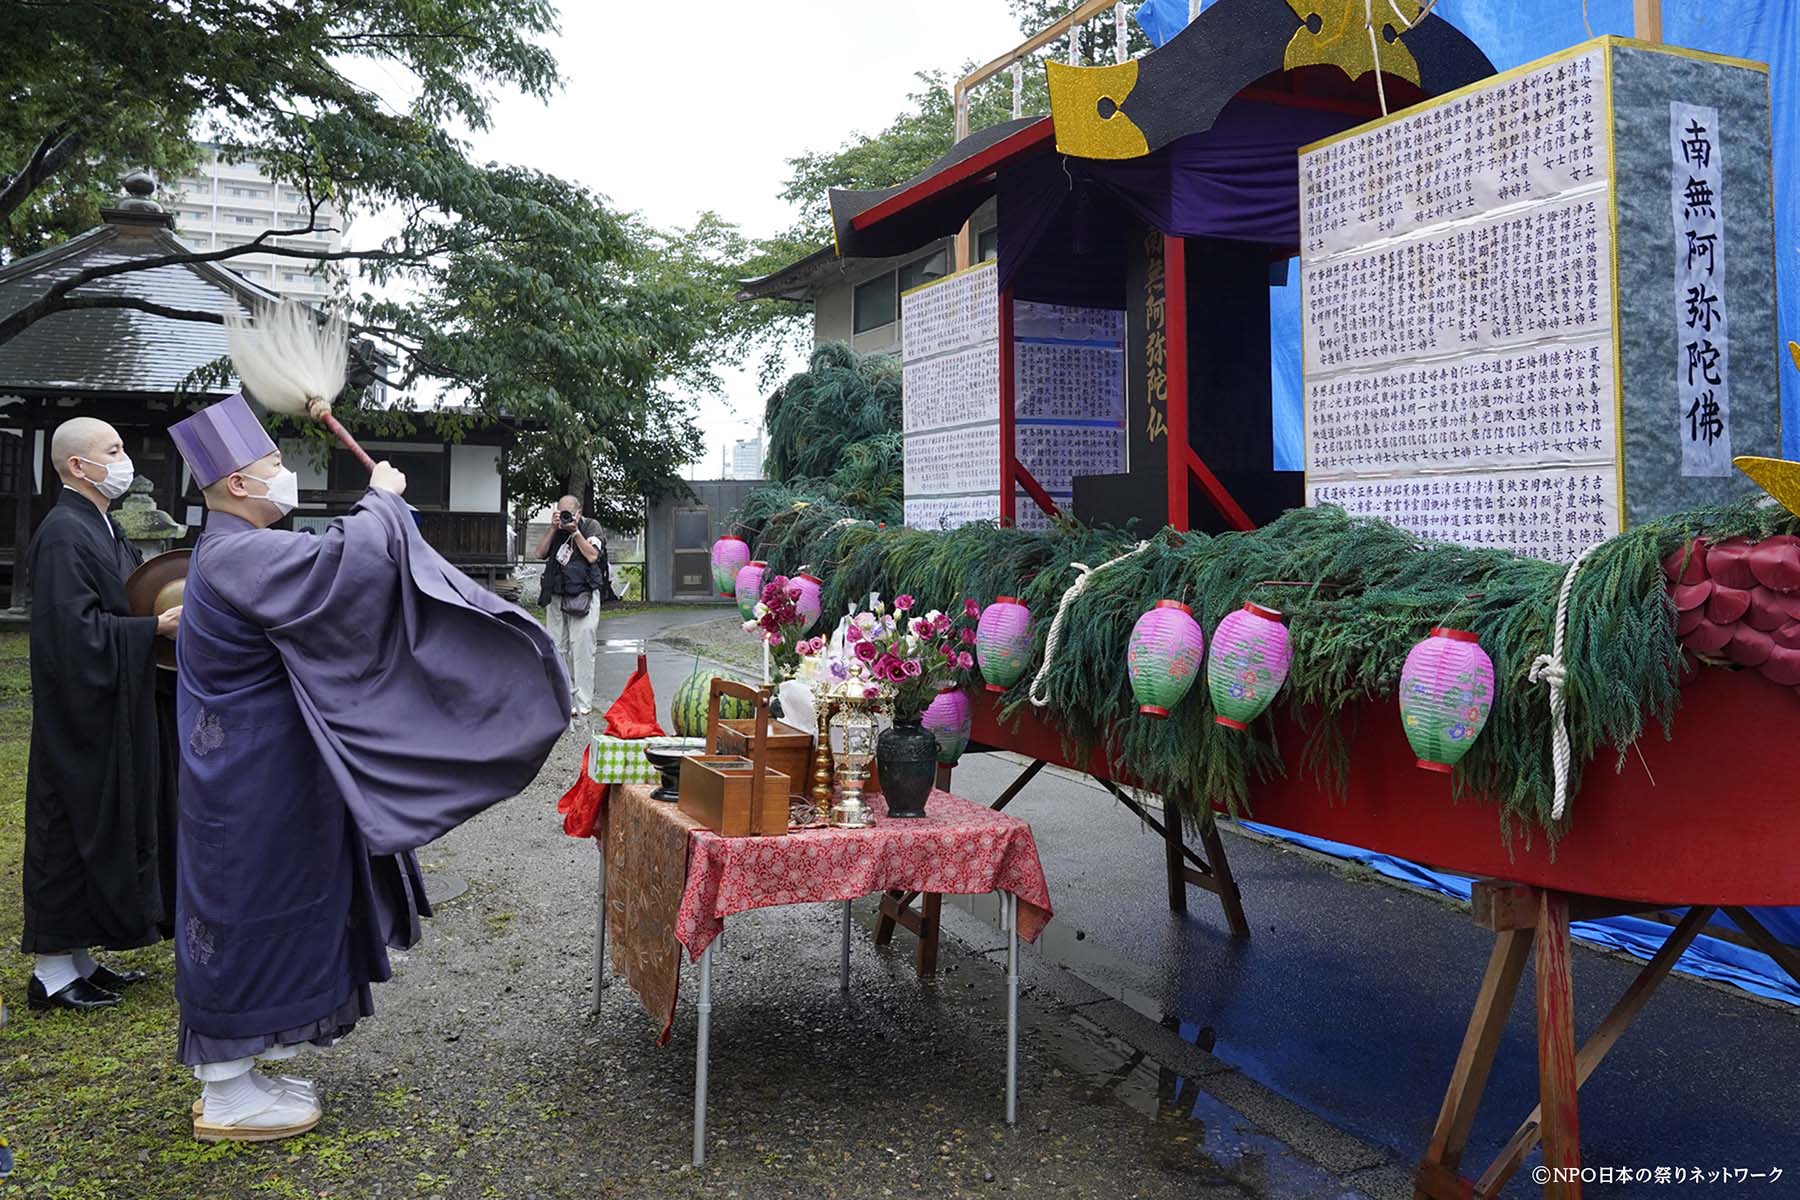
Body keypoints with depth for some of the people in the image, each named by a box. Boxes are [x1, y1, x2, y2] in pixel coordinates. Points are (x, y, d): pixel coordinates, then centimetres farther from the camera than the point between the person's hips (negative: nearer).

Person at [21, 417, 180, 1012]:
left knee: (107, 826, 14)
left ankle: (79, 956, 26)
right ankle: (53, 971, 11)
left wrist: (167, 613, 4)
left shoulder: (102, 529, 13)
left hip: (113, 711, 10)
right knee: (73, 828, -1)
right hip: (80, 714, -10)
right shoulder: (63, 534, -17)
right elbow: (76, 630, -24)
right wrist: (155, 626, -19)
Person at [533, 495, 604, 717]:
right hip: (556, 596, 5)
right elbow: (541, 553, 4)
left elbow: (592, 556, -10)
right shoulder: (555, 529, 15)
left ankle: (583, 705, -9)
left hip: (583, 596, -5)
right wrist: (553, 528, -4)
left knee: (581, 649, -10)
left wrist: (575, 531, -11)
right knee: (557, 649, 5)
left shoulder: (591, 526, 3)